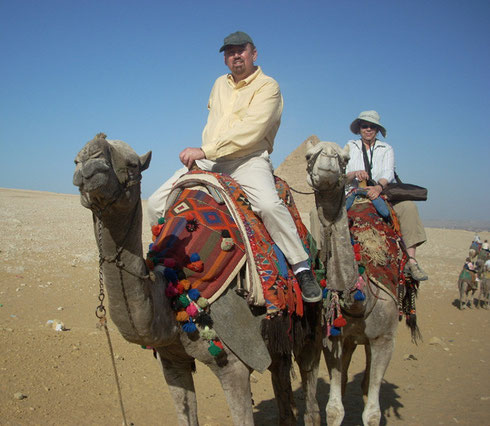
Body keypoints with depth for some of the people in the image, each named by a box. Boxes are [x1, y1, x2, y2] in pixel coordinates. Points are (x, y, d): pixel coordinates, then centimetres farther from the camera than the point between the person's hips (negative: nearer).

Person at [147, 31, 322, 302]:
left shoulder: (267, 87, -3)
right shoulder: (220, 84, 20)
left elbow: (250, 130, -17)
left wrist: (205, 150, -22)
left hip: (248, 160, -6)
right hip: (208, 161, 6)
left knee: (269, 203, -35)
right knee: (157, 202, -7)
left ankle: (302, 269, -21)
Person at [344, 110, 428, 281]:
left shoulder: (386, 149, 12)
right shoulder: (350, 147, 14)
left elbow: (388, 173, -6)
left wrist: (379, 186, -30)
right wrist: (355, 174, -21)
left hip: (381, 193, 0)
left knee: (408, 206, -30)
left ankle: (411, 260, -33)